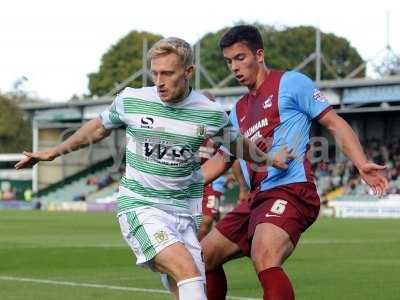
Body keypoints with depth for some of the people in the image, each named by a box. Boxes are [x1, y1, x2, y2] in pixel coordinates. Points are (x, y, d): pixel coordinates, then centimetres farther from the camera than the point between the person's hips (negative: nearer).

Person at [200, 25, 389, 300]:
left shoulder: (290, 82, 1)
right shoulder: (239, 111, 22)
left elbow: (334, 124, -2)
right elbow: (220, 161, 31)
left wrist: (362, 165, -16)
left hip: (291, 191, -9)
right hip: (257, 199, 9)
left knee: (264, 259, -33)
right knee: (203, 257, 12)